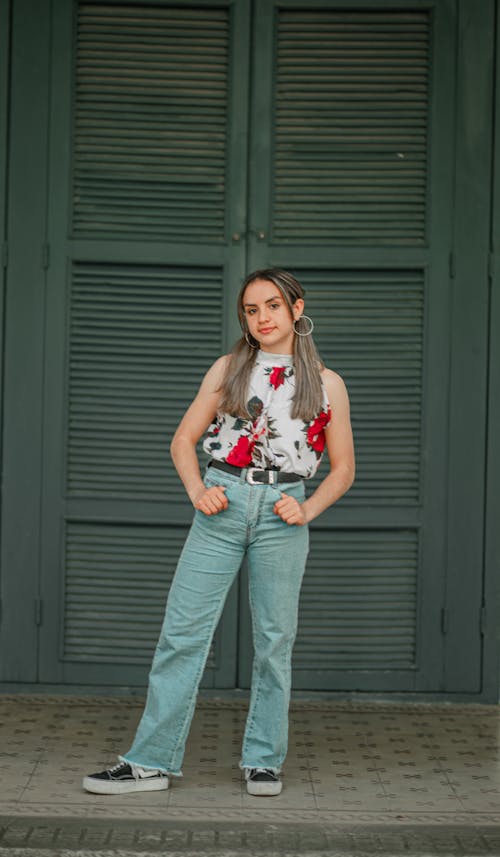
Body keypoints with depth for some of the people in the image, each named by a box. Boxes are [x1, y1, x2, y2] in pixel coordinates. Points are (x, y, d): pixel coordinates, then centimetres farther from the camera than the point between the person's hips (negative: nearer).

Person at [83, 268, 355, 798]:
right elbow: (183, 440, 11)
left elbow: (343, 469, 11)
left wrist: (306, 510, -4)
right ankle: (152, 762, -1)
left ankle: (263, 761, 17)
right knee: (182, 631, -4)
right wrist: (197, 491, -4)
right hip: (223, 505, 0)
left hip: (281, 515, 0)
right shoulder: (229, 370, 9)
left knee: (274, 640, 4)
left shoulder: (326, 384, 7)